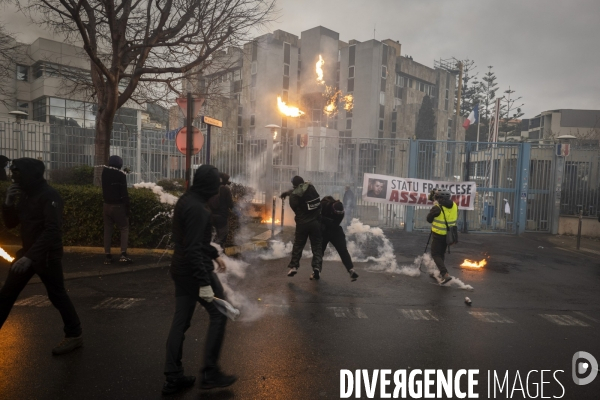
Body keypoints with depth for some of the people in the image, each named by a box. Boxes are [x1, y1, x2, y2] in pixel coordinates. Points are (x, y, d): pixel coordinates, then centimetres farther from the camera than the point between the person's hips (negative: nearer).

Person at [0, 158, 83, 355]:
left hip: (47, 255, -8)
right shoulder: (25, 195, 9)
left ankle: (74, 335, 11)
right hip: (28, 252, 8)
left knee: (57, 295, -1)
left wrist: (30, 256, -32)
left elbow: (52, 230, -26)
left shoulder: (49, 196, -17)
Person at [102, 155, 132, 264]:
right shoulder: (120, 174, -15)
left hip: (107, 205, 5)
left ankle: (108, 256, 11)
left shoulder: (104, 172, 2)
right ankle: (123, 254, -9)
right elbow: (124, 193, -16)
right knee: (124, 228, 3)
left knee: (107, 230, 10)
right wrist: (127, 208, -9)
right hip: (118, 206, -5)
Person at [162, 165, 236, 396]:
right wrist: (204, 283, -26)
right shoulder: (197, 208, -21)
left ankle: (173, 378, 22)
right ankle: (210, 373, 12)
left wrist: (214, 255, 27)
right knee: (218, 314, 5)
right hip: (195, 270, -9)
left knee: (180, 321, 13)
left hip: (180, 270, 10)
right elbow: (193, 249, -26)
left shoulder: (185, 201, 10)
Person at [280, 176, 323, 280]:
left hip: (302, 223, -2)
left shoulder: (294, 195, -8)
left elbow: (296, 209, 1)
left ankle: (293, 266, 12)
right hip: (316, 222, 2)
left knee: (298, 245, 14)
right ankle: (317, 268, -2)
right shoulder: (310, 187, 2)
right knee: (317, 246, 7)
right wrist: (287, 192, 26)